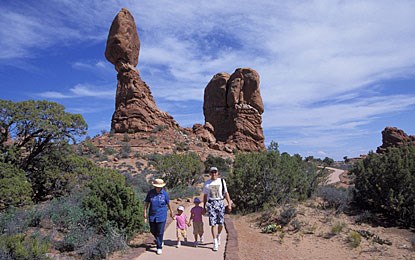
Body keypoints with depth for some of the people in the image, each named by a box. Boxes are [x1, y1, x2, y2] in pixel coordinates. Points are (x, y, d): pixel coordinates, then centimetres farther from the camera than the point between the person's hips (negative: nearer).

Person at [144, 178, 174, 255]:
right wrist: (145, 213, -1)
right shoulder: (150, 192, -4)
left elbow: (168, 203, 8)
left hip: (161, 216, -2)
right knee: (153, 230, 13)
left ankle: (159, 247, 11)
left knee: (160, 232, -3)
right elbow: (146, 203, 3)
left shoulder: (164, 193, -6)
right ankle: (159, 241, 42)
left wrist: (171, 212, 18)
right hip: (152, 215, 3)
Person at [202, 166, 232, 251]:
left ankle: (218, 236, 32)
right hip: (210, 204, 0)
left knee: (221, 223, 3)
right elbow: (205, 196, 14)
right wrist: (204, 207, 12)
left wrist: (229, 204, -1)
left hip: (220, 203, 0)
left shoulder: (222, 181, 6)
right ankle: (215, 243, 2)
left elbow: (226, 193, 6)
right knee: (213, 223, -5)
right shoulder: (207, 183, 8)